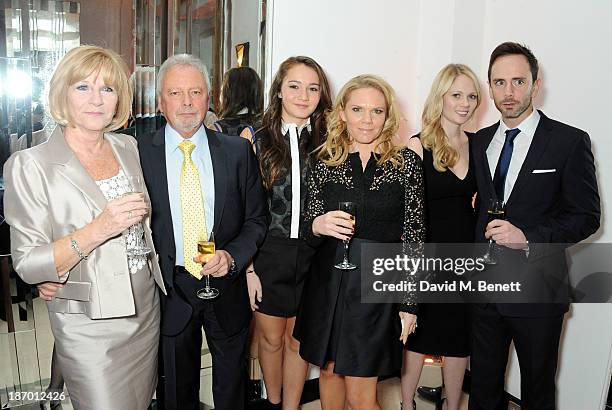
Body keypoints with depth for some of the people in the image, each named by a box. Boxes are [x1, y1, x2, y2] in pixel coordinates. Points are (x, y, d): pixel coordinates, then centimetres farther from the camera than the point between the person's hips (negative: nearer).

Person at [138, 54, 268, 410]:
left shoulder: (238, 151, -4)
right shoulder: (139, 153, -7)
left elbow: (257, 219, 0)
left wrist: (232, 255, -16)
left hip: (227, 284, 1)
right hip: (169, 287, 0)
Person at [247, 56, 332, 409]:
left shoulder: (327, 142, 1)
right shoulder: (258, 141, -2)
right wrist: (248, 267, -4)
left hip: (312, 256, 1)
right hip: (268, 254, 0)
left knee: (299, 341, 14)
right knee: (271, 339, 16)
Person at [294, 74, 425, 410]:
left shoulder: (406, 162, -3)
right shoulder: (324, 163, 2)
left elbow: (414, 235, -3)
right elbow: (307, 231, 5)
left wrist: (409, 303, -4)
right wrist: (318, 225, -19)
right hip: (328, 282, 3)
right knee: (329, 370, 19)